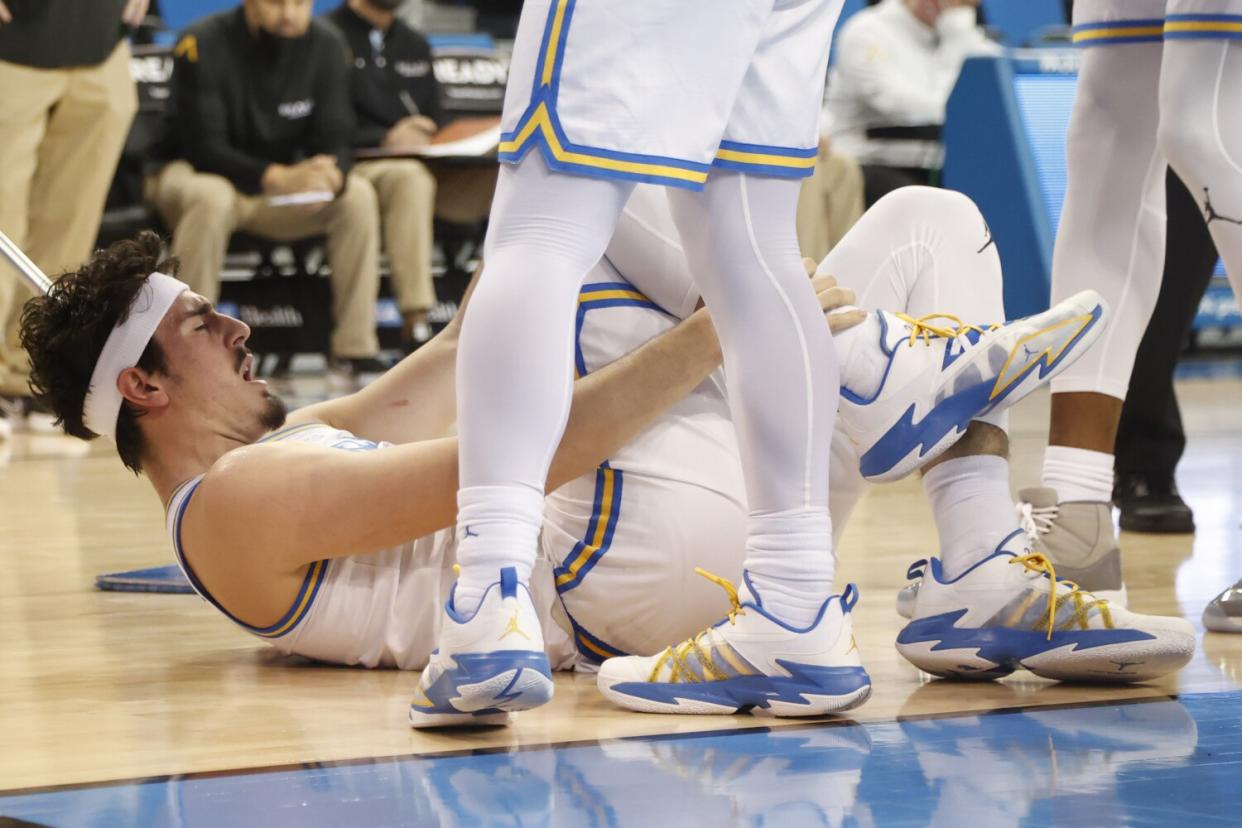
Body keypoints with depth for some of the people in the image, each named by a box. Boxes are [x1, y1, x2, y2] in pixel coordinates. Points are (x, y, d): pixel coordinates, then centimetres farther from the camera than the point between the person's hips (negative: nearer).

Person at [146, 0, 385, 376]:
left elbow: (334, 139, -9)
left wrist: (330, 176, -35)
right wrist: (279, 178, -40)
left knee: (357, 195, -21)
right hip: (195, 176, -4)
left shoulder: (325, 45, -7)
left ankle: (357, 351, -18)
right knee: (211, 198, -38)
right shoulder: (204, 45, -20)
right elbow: (202, 147, -24)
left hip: (284, 184, 4)